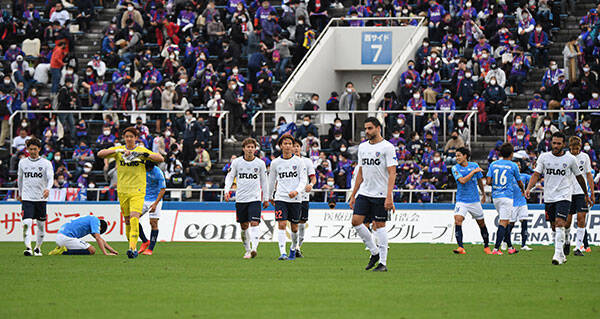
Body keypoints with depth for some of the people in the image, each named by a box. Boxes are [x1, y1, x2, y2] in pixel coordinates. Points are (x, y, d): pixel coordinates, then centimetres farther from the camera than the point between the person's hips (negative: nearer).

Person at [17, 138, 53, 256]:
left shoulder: (46, 163, 0)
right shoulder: (22, 162, 7)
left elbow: (50, 178, -10)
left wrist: (48, 188, -30)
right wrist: (20, 193, 28)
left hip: (41, 198, 0)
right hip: (27, 198, 0)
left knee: (41, 225, 7)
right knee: (27, 223, -17)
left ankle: (38, 247, 23)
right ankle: (28, 247, -23)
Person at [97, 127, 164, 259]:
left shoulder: (142, 150, 2)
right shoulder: (118, 150, 6)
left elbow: (161, 159, -5)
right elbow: (100, 154, -7)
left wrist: (144, 154, -19)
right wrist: (118, 151, -19)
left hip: (138, 191, -3)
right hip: (122, 191, 3)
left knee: (134, 219, -18)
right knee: (127, 220, 8)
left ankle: (133, 248, -24)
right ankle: (133, 246, 23)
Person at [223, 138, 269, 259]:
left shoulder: (260, 163, 2)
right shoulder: (236, 162, 2)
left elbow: (264, 181, 11)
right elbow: (230, 176, 9)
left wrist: (266, 199, 13)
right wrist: (227, 190, -7)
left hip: (255, 198, -2)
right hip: (241, 199, 2)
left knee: (254, 223, -17)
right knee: (244, 226, 8)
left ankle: (254, 248, -28)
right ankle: (247, 250, 21)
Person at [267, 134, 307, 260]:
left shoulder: (298, 161, 0)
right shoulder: (275, 162, 4)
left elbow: (303, 180, -2)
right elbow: (271, 180, 18)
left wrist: (297, 191, -19)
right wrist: (270, 196, 25)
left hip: (295, 198, 0)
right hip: (280, 198, 0)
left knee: (294, 227, 8)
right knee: (281, 224, -15)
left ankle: (293, 248, 34)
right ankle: (282, 253, -20)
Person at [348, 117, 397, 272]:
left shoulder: (387, 147, -8)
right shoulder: (362, 147, 12)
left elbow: (392, 173, -12)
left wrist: (389, 197, -20)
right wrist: (353, 195, 16)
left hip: (381, 194, -6)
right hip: (364, 193, 6)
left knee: (379, 225, -3)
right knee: (356, 221, -5)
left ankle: (383, 262, 4)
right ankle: (374, 252, 11)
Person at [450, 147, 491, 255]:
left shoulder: (474, 165, 1)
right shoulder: (455, 168, -6)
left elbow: (480, 180, 16)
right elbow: (462, 181, -22)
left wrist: (483, 194, 26)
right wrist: (474, 171, -19)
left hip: (474, 200, 2)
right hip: (461, 200, -2)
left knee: (481, 223, 9)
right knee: (457, 221, -22)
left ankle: (486, 247, 27)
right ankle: (460, 248, -22)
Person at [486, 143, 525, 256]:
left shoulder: (493, 164, 5)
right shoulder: (513, 166, -3)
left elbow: (489, 181, -1)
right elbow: (519, 182, 10)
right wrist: (523, 190, 32)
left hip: (495, 197, 5)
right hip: (506, 197, -5)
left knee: (505, 222, 17)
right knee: (503, 223, -8)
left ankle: (510, 247, 24)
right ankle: (496, 249, -18)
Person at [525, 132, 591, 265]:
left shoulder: (570, 159, 0)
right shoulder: (544, 157, 3)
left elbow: (579, 177, 11)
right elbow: (536, 174, -2)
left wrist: (586, 195, 19)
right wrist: (529, 188, -19)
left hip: (564, 197, -3)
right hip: (549, 198, 3)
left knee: (559, 224, -18)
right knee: (554, 227, 9)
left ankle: (558, 255, -22)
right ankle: (561, 255, 21)